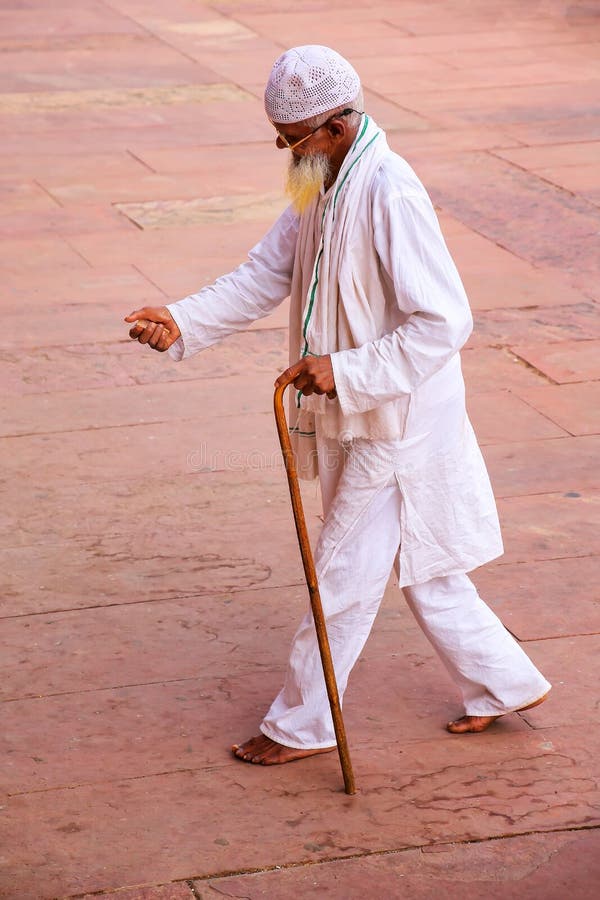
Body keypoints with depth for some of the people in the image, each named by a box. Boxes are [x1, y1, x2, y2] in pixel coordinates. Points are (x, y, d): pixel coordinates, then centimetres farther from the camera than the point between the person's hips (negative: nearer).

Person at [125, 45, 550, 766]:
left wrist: (346, 371, -29)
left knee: (344, 574, 3)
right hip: (356, 421, 9)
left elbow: (444, 321, -27)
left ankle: (303, 724, 16)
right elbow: (263, 278, 9)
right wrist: (183, 323, -4)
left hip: (396, 423, -9)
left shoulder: (390, 194, -25)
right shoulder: (321, 186, 5)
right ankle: (504, 683, 33)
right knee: (420, 568, 19)